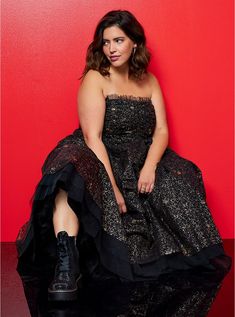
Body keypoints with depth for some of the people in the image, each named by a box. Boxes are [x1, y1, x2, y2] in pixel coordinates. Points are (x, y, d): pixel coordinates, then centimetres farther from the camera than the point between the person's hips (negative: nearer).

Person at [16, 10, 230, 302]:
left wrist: (150, 166, -16)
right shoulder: (95, 79, -4)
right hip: (100, 158, -5)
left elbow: (161, 130, 5)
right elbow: (92, 137, -14)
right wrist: (112, 186, -24)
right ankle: (67, 263, -48)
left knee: (179, 180, -21)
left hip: (141, 160, 6)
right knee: (69, 180, -37)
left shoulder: (148, 81, 13)